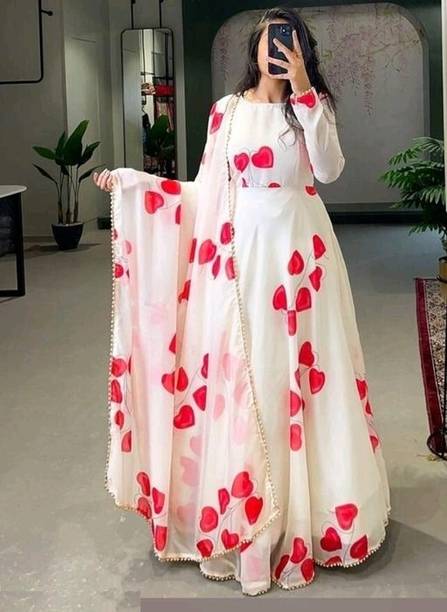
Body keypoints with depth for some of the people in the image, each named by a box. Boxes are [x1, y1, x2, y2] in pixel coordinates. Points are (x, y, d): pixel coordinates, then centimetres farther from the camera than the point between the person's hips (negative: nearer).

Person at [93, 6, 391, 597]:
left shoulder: (314, 104, 2)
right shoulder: (226, 110, 7)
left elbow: (330, 169, -16)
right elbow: (206, 192, 7)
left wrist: (302, 92, -20)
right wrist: (133, 179, 2)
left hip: (299, 250, -1)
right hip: (241, 251, 2)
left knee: (300, 370, 2)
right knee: (239, 375, 3)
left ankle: (307, 505, 15)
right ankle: (245, 517, 15)